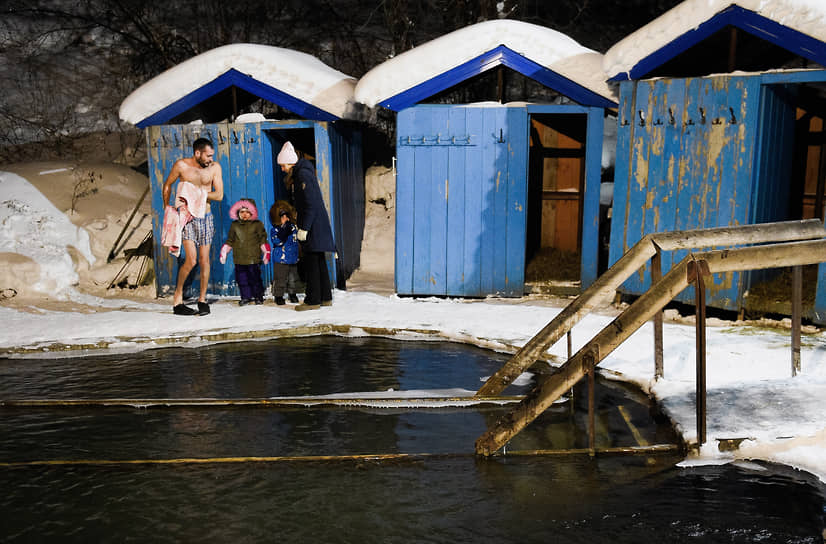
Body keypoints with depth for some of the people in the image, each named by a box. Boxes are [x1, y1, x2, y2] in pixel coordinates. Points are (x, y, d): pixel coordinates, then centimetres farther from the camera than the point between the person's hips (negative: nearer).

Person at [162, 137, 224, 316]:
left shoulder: (215, 167, 0)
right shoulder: (181, 165, -5)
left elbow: (219, 195, -4)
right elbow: (167, 185, 11)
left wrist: (199, 194, -15)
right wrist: (167, 208, 9)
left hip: (205, 217, 3)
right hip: (187, 217, -3)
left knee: (204, 260, 4)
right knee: (191, 259, -12)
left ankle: (202, 300, 17)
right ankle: (178, 297, 6)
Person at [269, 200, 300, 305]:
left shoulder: (293, 227, 8)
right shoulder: (274, 229, -7)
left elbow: (298, 237, 20)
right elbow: (278, 241, -23)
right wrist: (284, 229, -26)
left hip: (293, 258, 5)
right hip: (280, 259, -5)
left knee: (293, 278, 15)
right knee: (280, 279, -3)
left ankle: (292, 294, 30)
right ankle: (278, 296, 9)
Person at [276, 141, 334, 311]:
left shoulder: (303, 174, -15)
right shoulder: (300, 173, 16)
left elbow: (311, 204, -21)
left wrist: (304, 228, -22)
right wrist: (300, 219, 22)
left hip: (313, 225, -10)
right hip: (315, 224, 10)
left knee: (311, 261, -6)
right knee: (319, 261, 13)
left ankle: (313, 300, -2)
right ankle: (325, 298, 19)